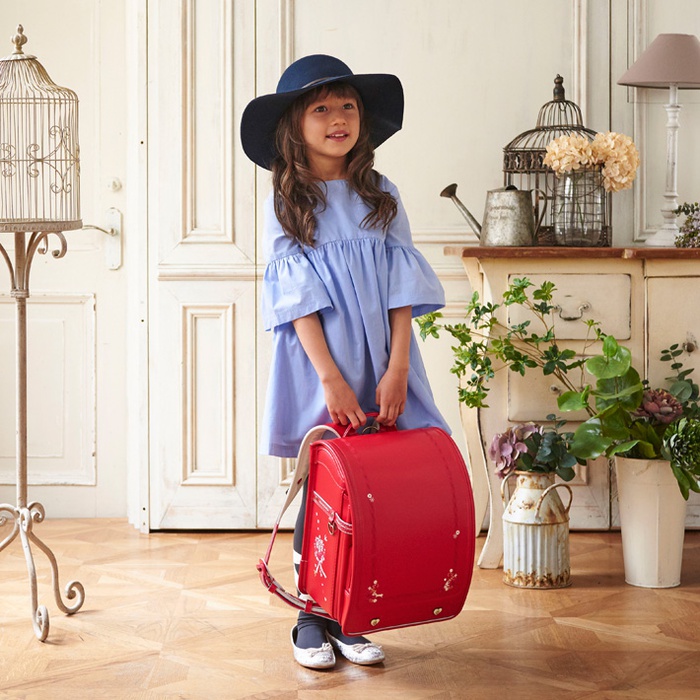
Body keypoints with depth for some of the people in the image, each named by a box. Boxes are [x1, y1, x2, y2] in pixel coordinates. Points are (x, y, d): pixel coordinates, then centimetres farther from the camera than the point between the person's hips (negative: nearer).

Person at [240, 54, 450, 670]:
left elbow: (401, 293, 3)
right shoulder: (286, 204, 0)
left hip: (381, 368, 3)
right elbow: (298, 300, -7)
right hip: (318, 369, -2)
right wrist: (332, 379, -16)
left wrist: (397, 369, -8)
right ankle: (311, 618, 16)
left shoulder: (382, 197, 7)